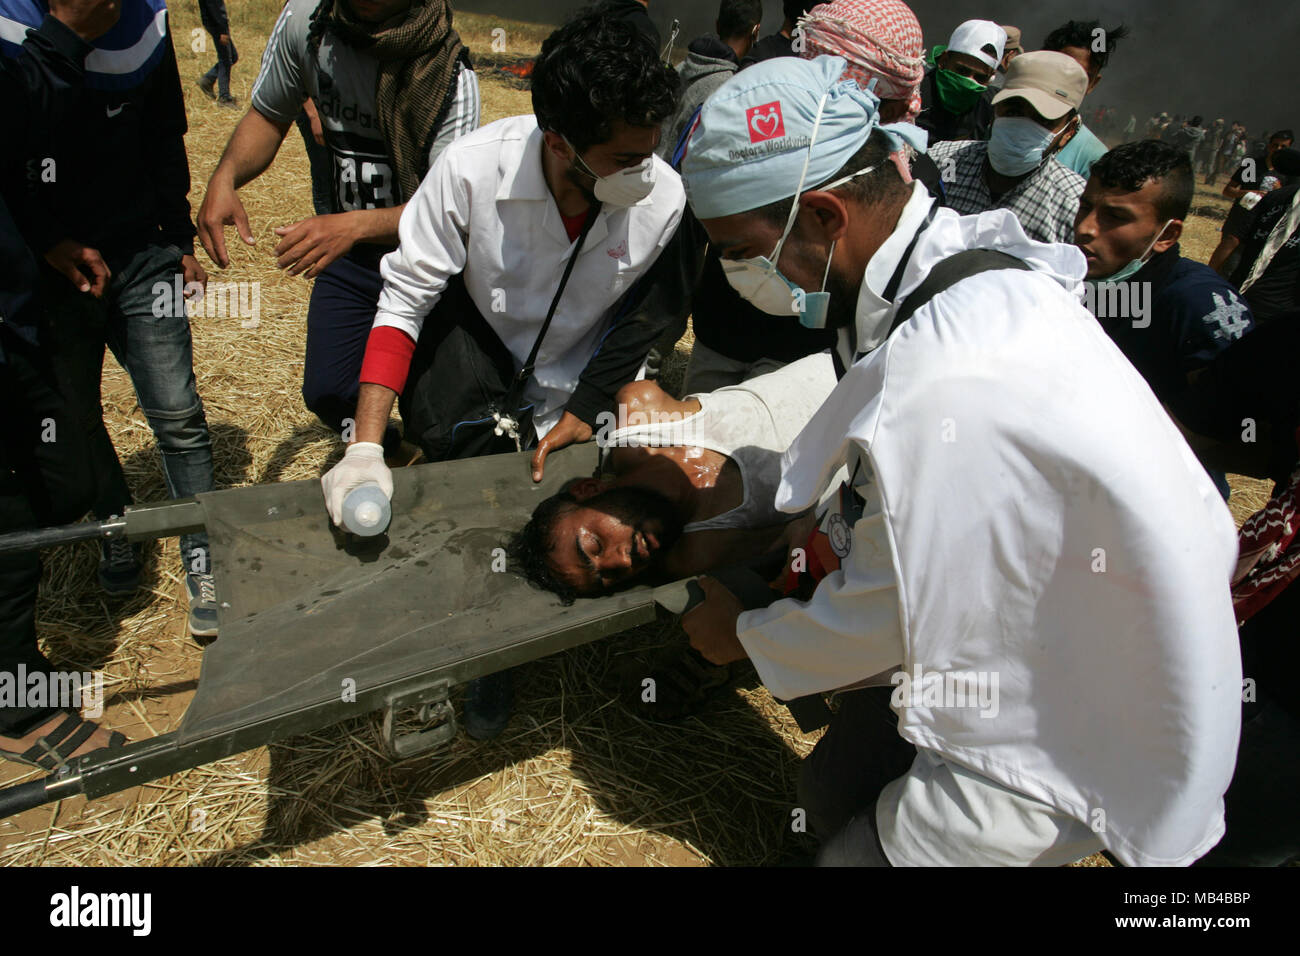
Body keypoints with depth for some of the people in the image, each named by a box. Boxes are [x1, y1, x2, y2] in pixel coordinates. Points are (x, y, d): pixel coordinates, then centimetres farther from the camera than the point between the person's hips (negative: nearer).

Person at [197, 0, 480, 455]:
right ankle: (388, 454, 38)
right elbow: (268, 114, 5)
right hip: (349, 251, 4)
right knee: (326, 393, 7)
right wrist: (224, 177, -14)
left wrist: (353, 225, -44)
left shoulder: (449, 73, -24)